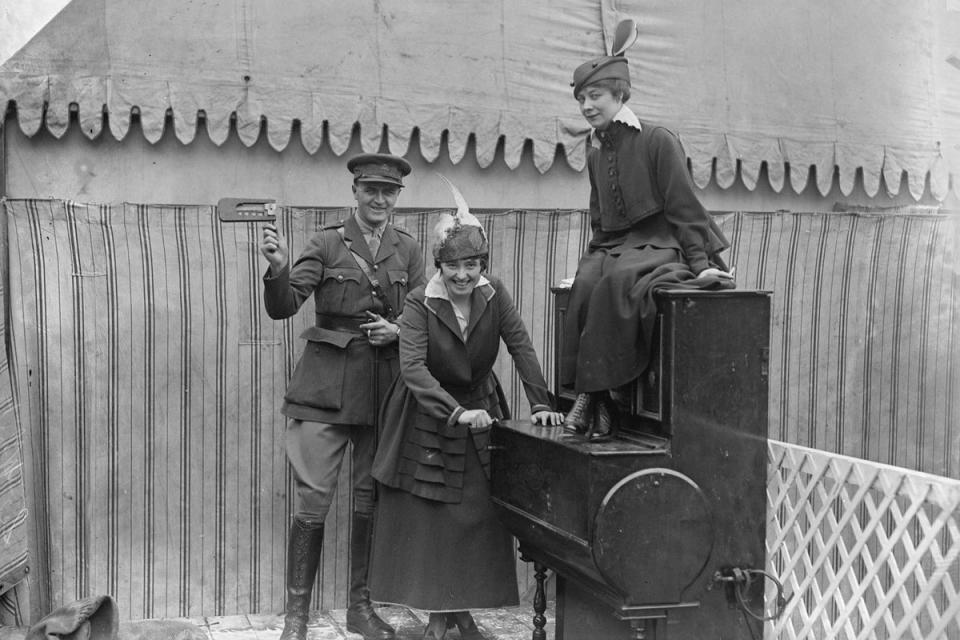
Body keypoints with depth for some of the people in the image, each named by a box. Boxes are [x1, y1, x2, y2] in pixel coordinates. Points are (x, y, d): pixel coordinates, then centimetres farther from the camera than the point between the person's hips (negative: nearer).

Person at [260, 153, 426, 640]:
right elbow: (283, 307, -7)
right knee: (313, 500, -5)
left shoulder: (408, 251, 9)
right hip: (327, 385, -3)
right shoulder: (327, 243, 0)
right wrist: (278, 269, -26)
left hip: (384, 388, 3)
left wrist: (398, 331, -9)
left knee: (371, 498, 10)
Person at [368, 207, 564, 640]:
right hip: (427, 420, -3)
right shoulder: (419, 303, -18)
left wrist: (541, 403, -21)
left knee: (479, 516, 3)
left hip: (480, 413, 3)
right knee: (428, 519, 1)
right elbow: (413, 367, -28)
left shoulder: (494, 294, -8)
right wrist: (456, 413, -39)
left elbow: (521, 347, -9)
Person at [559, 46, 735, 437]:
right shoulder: (595, 153, 16)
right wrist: (594, 255, 12)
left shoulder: (658, 140, -5)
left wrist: (699, 264, -11)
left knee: (617, 281, -36)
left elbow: (683, 205, -7)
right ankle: (592, 392, -28)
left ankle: (599, 393, -28)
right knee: (586, 283, -28)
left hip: (658, 243, -6)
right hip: (613, 246, 6)